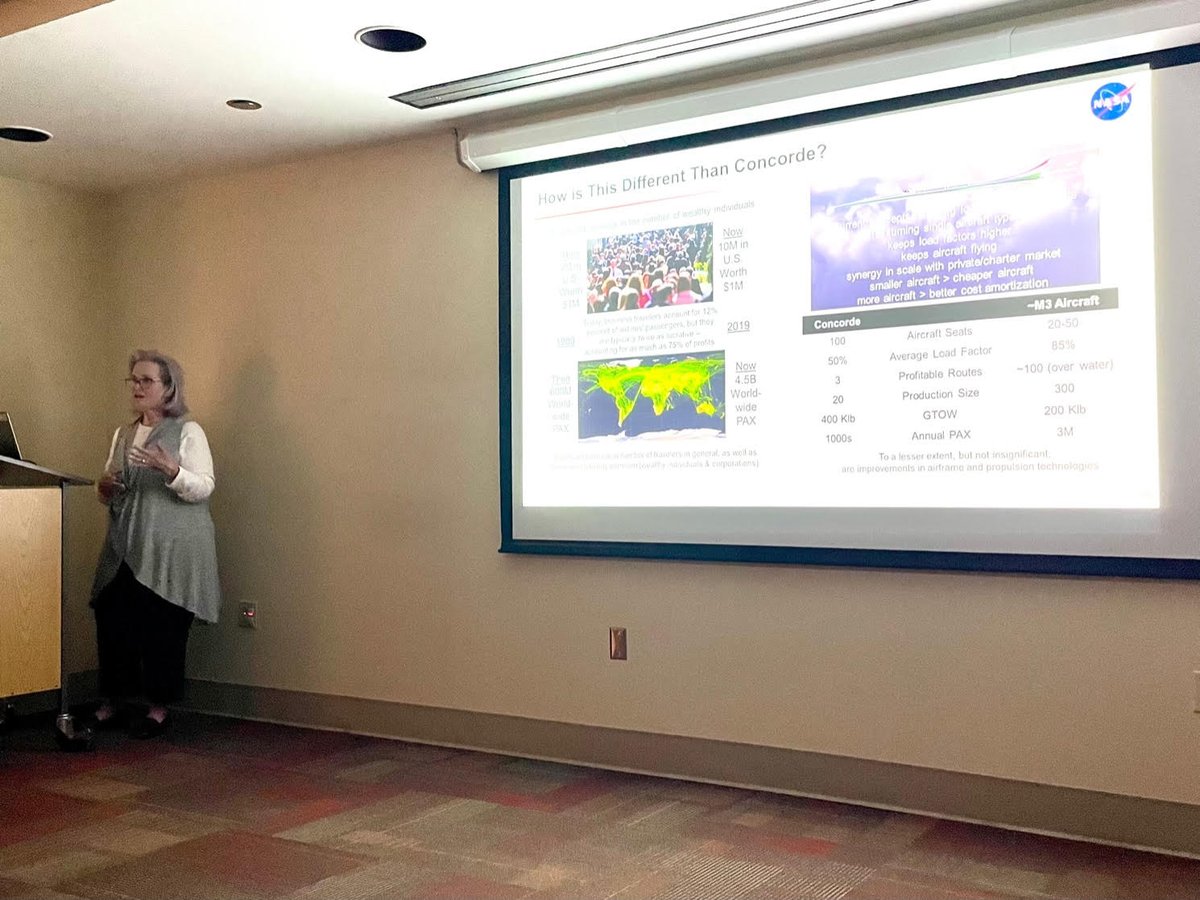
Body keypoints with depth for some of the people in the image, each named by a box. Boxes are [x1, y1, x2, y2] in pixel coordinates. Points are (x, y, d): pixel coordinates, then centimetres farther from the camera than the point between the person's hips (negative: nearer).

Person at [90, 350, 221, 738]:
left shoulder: (188, 432, -1)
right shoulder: (123, 434, 17)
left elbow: (204, 488, -10)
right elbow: (110, 495, 24)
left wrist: (171, 470, -27)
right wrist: (105, 487, 1)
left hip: (170, 552, -5)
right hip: (125, 548, 5)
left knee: (163, 627, -3)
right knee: (113, 619, 1)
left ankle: (159, 706, 9)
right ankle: (111, 700, 15)